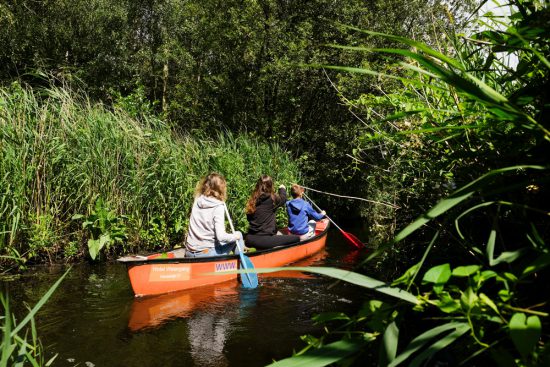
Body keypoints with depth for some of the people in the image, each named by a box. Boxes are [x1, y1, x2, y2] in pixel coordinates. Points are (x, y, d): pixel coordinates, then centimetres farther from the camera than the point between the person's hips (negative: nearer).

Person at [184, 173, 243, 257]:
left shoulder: (197, 201, 1)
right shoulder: (218, 207, -15)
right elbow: (221, 236, -22)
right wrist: (236, 235, -4)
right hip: (206, 253, -6)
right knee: (237, 238, 13)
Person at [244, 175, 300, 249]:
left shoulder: (252, 200, 7)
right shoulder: (272, 198, -5)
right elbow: (283, 198, 17)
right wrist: (282, 189, 38)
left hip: (250, 240, 5)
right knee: (296, 238, 0)